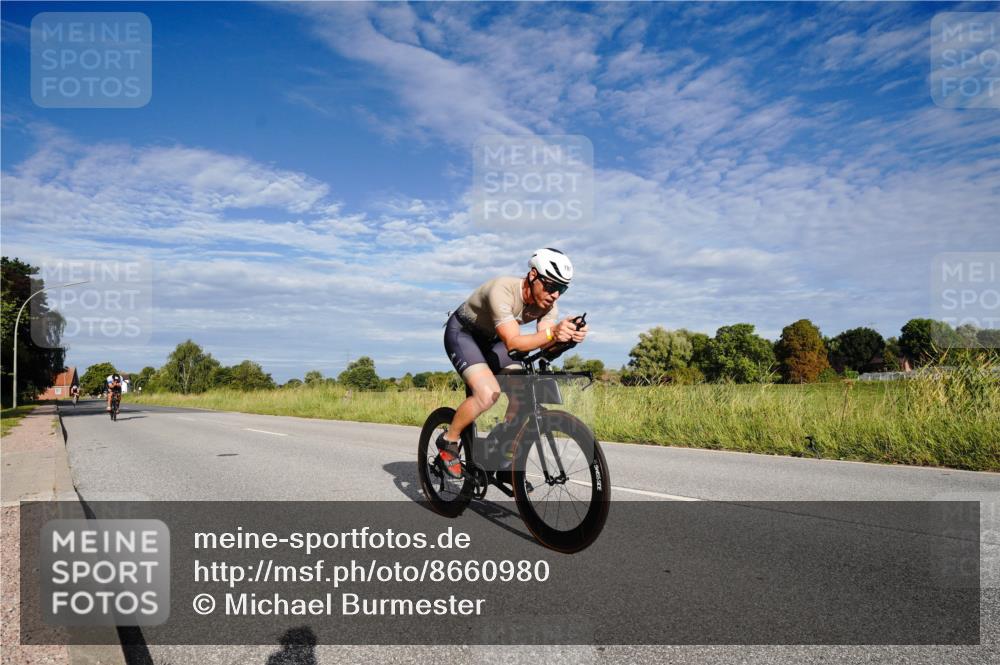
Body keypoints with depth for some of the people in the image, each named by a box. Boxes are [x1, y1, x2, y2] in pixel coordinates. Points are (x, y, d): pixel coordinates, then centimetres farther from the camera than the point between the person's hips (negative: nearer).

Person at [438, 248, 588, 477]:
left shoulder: (548, 304, -15)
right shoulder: (502, 291, -35)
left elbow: (546, 343, -27)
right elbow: (512, 342, -42)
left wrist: (567, 336, -49)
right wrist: (552, 333, -58)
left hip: (491, 340, 7)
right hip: (462, 333, -7)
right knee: (489, 393, -28)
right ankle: (448, 441, -4)